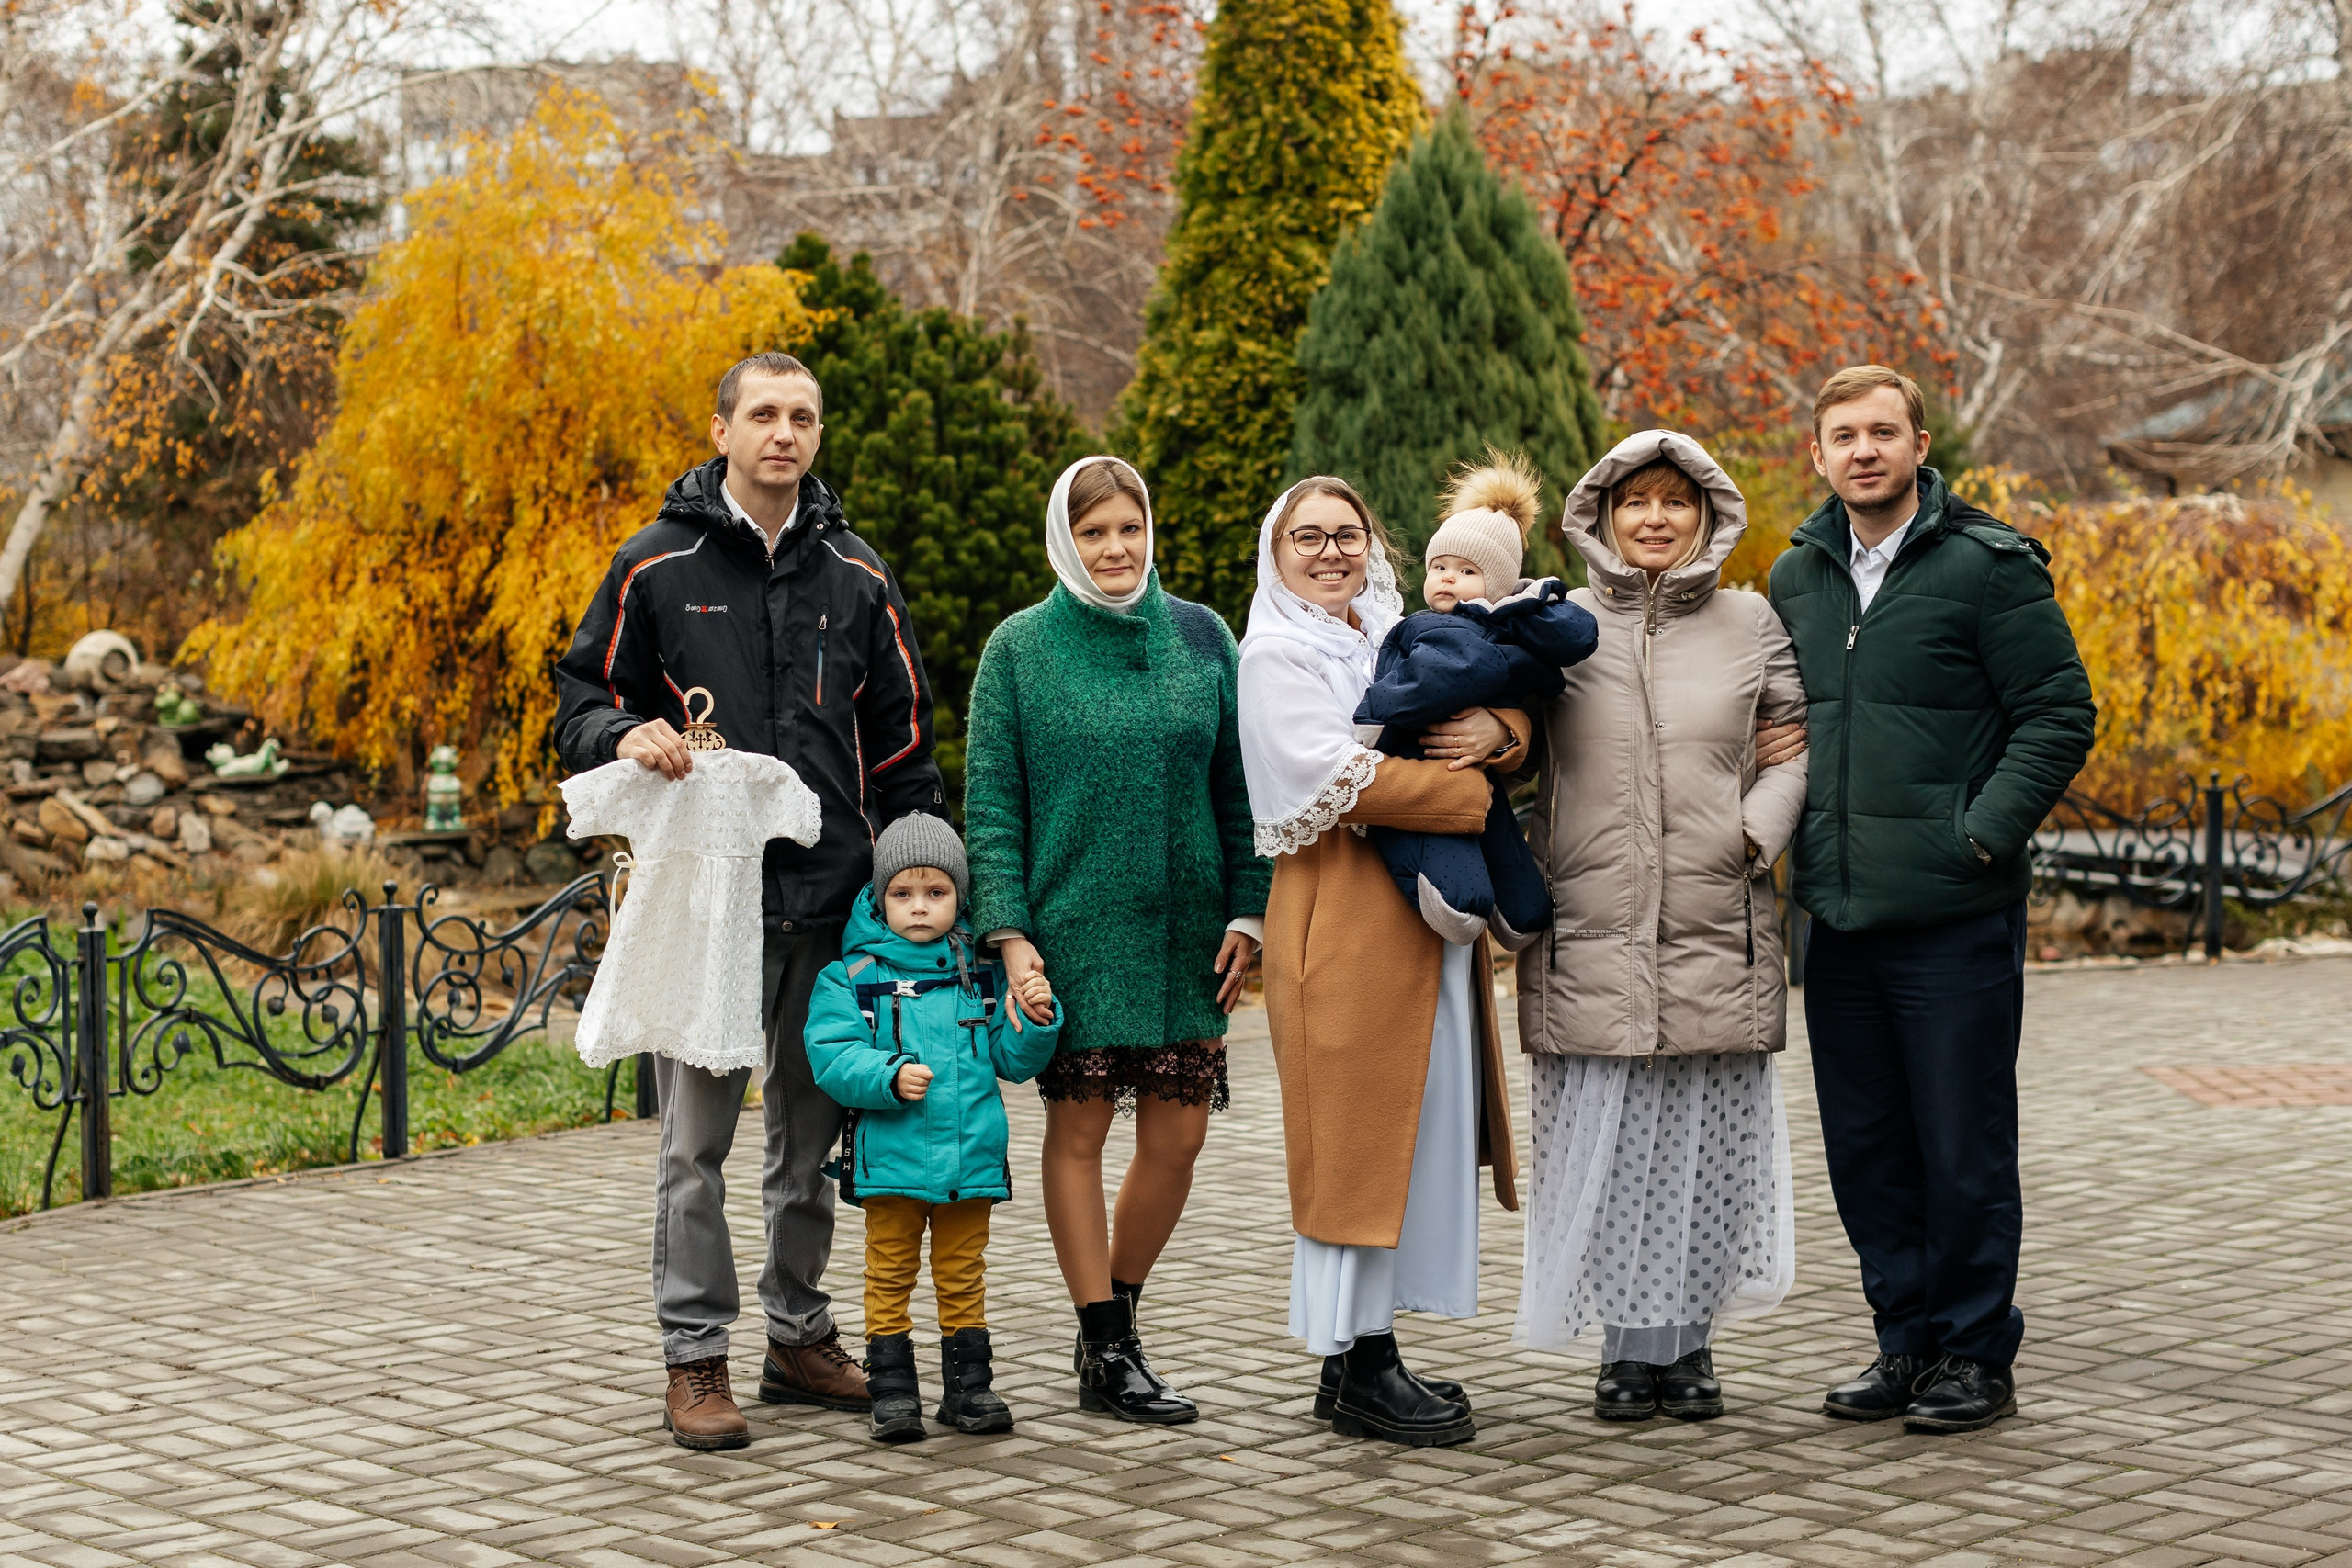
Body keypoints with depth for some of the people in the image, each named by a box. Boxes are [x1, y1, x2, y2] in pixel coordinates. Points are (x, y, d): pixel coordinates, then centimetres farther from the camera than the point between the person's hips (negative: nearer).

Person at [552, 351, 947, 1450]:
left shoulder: (856, 577, 10)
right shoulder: (658, 567, 1)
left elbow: (901, 746, 14)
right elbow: (580, 701, 7)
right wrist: (626, 736, -16)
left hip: (831, 900, 3)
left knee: (813, 1132, 11)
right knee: (698, 1137, -1)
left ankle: (801, 1337, 24)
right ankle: (695, 1360, 7)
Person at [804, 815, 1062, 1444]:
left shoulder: (981, 976, 7)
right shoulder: (853, 978, -3)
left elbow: (1012, 1060, 8)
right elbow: (832, 1056, -12)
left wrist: (1035, 1020, -10)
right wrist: (889, 1077, -26)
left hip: (970, 1153, 2)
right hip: (890, 1157, -2)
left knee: (963, 1274, 12)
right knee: (890, 1275, 5)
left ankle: (969, 1385, 20)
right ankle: (893, 1390, 13)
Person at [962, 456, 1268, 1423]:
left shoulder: (1201, 637, 7)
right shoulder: (1021, 647, 0)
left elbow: (1237, 787, 9)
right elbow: (991, 802, 0)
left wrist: (1247, 912, 2)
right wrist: (1009, 932, -9)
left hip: (1185, 932, 3)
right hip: (1073, 931, -3)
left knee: (1177, 1136, 3)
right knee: (1079, 1126, 1)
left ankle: (1116, 1312, 23)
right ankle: (1103, 1351, 11)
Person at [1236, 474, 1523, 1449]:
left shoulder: (1395, 641, 19)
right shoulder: (1277, 656, -3)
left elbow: (1508, 717, 15)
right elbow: (1337, 776, -17)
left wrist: (1496, 731, -10)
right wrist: (1472, 795, -10)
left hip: (1433, 911, 8)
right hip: (1345, 915, -8)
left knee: (1418, 1131, 8)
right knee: (1357, 1133, -6)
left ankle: (1370, 1354, 14)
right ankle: (1356, 1373, -3)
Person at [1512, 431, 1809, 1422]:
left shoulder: (1752, 625, 8)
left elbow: (1798, 745, 9)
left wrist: (1759, 829, -8)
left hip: (1718, 932, 1)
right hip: (1590, 936, 0)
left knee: (1709, 1140, 3)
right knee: (1606, 1138, 0)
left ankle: (1688, 1342, 16)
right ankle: (1629, 1347, 11)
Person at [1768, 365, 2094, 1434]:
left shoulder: (1987, 567, -6)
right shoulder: (1795, 580, 11)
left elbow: (2060, 713, -7)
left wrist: (1982, 834, -14)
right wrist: (1790, 835, 8)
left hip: (1955, 914, -6)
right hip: (1837, 915, 6)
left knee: (1963, 1147, 0)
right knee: (1865, 1146, 11)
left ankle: (1977, 1355, 12)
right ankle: (1908, 1341, 23)